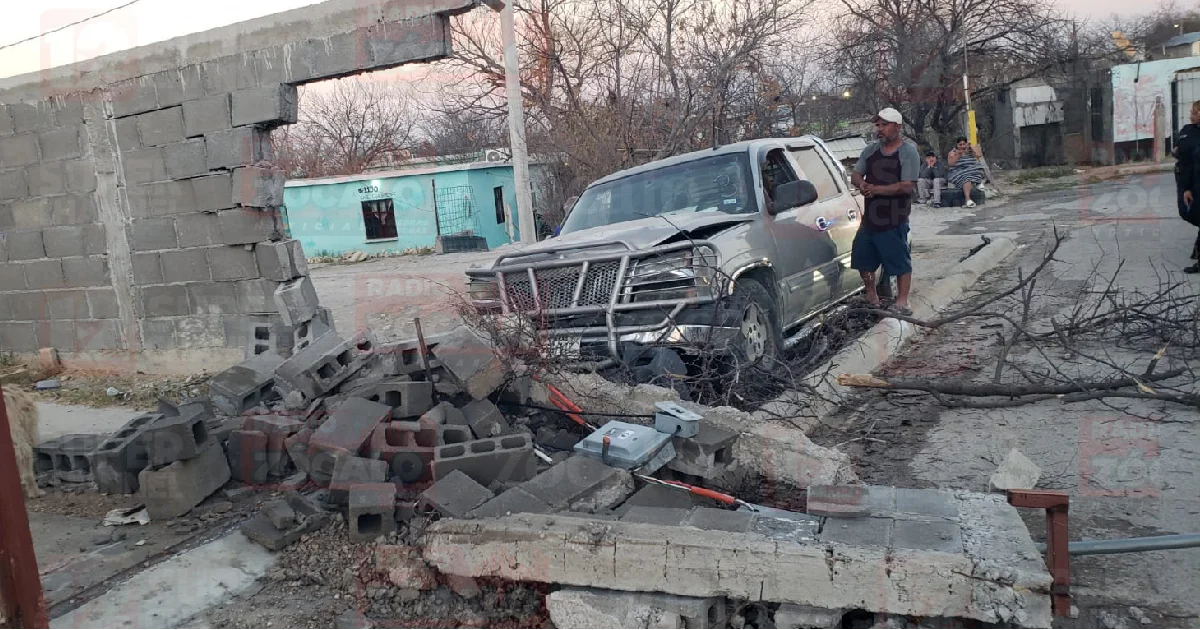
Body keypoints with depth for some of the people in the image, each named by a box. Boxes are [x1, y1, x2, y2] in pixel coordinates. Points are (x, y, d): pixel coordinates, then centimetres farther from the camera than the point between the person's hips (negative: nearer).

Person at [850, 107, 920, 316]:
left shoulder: (908, 151, -9)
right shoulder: (870, 150, 10)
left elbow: (907, 186, -18)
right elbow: (855, 174, 12)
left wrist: (876, 189, -19)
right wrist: (861, 184, -12)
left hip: (894, 219, -7)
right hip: (870, 216, 7)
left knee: (901, 261, -1)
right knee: (863, 258, 14)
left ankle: (902, 300, 6)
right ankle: (871, 295, 30)